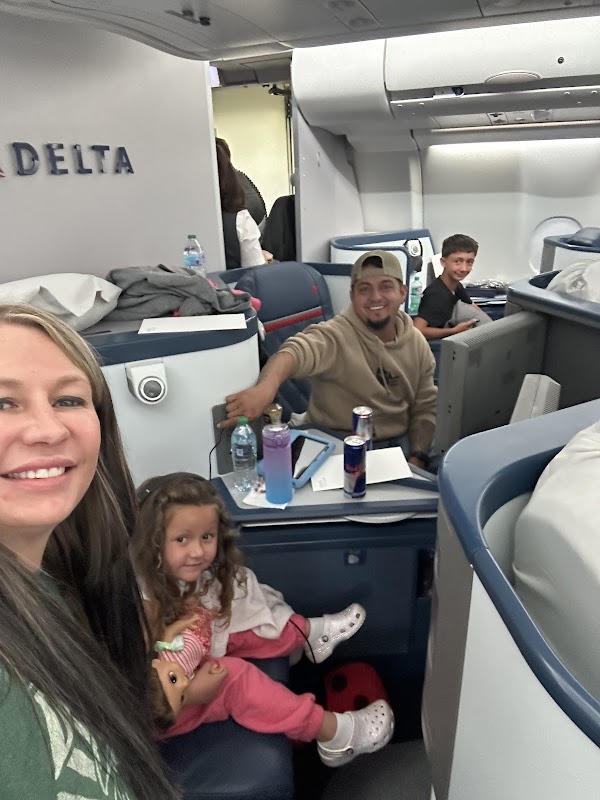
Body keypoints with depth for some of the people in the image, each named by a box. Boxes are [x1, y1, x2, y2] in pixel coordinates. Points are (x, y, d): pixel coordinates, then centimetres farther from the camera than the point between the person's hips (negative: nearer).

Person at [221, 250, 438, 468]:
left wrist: (417, 458, -6)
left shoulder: (417, 343, 2)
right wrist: (265, 388, -60)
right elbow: (296, 351, -39)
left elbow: (425, 407, 9)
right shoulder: (335, 335, -17)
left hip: (400, 443, 5)